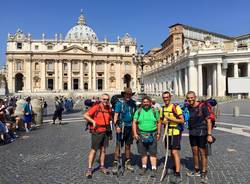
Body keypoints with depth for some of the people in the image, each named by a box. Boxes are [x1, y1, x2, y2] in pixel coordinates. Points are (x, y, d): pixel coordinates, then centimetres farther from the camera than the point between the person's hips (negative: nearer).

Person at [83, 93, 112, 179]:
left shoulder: (109, 109, 8)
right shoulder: (96, 107, -9)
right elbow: (85, 115, -12)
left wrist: (110, 132, 17)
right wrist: (93, 121, -21)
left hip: (106, 132, 6)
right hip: (97, 132, -5)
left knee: (103, 149, 13)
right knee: (94, 150, -1)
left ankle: (102, 167, 26)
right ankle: (89, 169, 8)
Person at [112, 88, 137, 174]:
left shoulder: (133, 103, 8)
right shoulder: (119, 103, -6)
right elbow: (116, 115, -10)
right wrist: (116, 126, -21)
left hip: (130, 127, 5)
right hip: (121, 127, -5)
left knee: (128, 145, 14)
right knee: (118, 145, -4)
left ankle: (128, 163, 25)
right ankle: (116, 164, 4)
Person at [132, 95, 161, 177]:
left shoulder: (154, 111, 5)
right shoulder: (138, 111, 5)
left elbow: (159, 122, 8)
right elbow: (134, 122, 4)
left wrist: (158, 133, 2)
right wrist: (135, 133, -5)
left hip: (152, 135, -1)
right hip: (141, 135, 1)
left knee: (153, 153, -1)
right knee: (143, 153, 10)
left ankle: (154, 169, 7)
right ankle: (144, 168, 24)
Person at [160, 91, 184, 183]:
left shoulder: (176, 107, -11)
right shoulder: (162, 108, 8)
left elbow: (182, 120, -12)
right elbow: (161, 120, 19)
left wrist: (171, 119, -22)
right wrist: (163, 122, -4)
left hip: (175, 132, -6)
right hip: (167, 133, 7)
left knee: (175, 152, -12)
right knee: (171, 151, 18)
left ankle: (178, 174, -8)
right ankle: (175, 167, 38)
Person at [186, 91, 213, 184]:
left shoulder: (202, 106, -12)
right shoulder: (187, 107, 1)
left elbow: (208, 120, -11)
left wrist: (209, 134, -14)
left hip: (201, 132, -5)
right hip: (192, 132, 5)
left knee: (203, 153, 3)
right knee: (195, 151, 15)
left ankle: (204, 173, 17)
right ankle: (196, 171, 31)